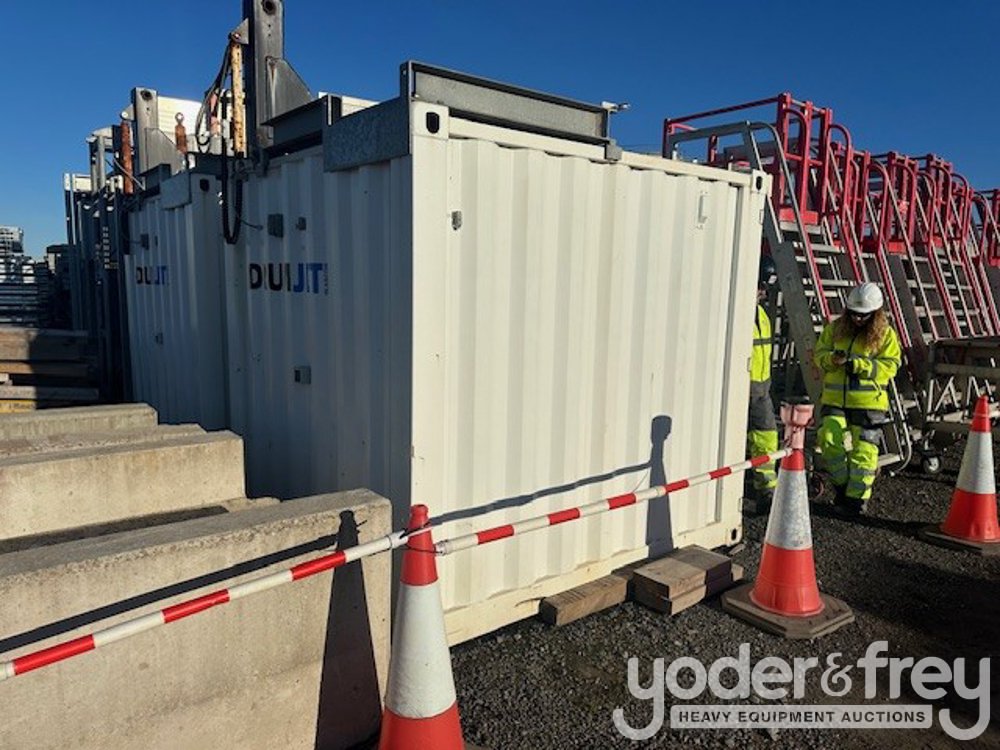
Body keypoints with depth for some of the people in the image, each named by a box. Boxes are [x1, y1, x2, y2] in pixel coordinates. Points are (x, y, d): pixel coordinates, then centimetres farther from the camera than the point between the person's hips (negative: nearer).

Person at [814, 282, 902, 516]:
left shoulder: (885, 334, 0)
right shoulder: (834, 329, 8)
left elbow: (889, 366, -7)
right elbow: (819, 354, 10)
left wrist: (858, 364, -20)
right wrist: (832, 358, -14)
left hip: (869, 402, -2)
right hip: (835, 400, 3)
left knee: (863, 451, 0)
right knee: (830, 439, -9)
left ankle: (857, 497, 12)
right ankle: (843, 484, 13)